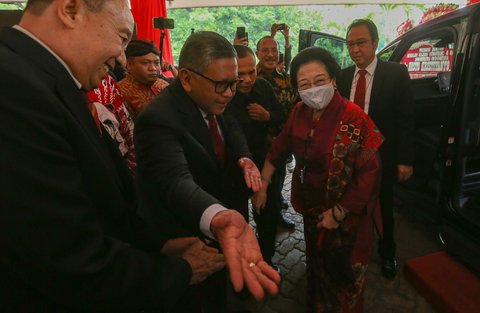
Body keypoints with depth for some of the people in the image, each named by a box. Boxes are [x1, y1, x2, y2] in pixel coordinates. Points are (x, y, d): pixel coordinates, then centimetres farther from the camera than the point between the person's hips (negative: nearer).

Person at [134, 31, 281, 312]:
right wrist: (219, 218, -71)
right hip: (185, 247, -7)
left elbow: (234, 133, 10)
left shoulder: (211, 102, -7)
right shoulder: (158, 120, -33)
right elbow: (177, 181, -50)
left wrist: (244, 158, -13)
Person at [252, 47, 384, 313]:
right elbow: (279, 149, 3)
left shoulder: (354, 119, -25)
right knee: (316, 265, 27)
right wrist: (261, 187, 5)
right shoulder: (299, 113, -7)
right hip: (312, 209, 6)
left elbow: (370, 174, -25)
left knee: (344, 275, 17)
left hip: (348, 215, -5)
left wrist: (339, 212, -19)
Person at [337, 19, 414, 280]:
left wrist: (405, 160, -11)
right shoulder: (343, 77, 2)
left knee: (383, 209, 16)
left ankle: (387, 255, 40)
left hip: (382, 157, -2)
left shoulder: (396, 73, -8)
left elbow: (405, 119, -9)